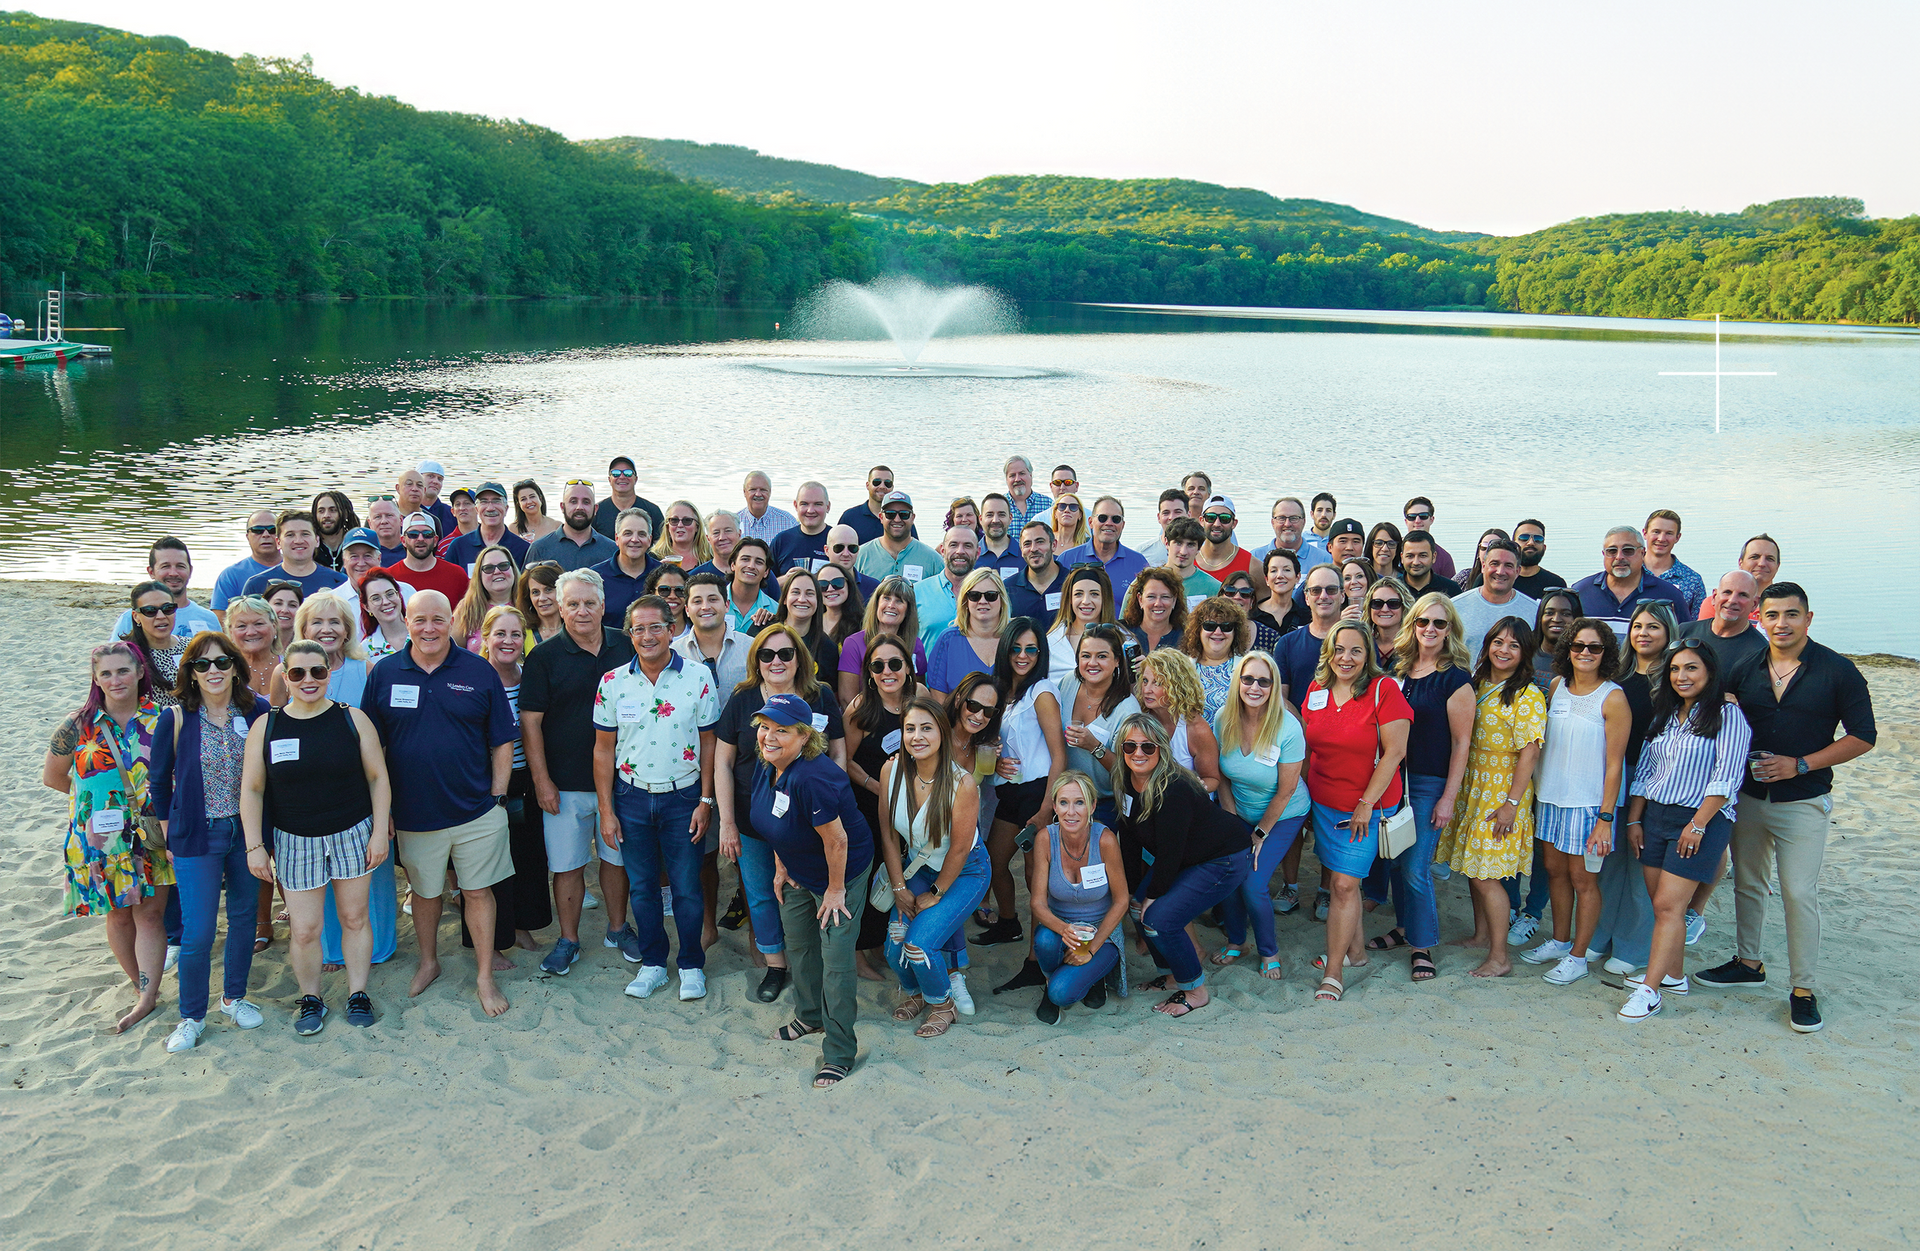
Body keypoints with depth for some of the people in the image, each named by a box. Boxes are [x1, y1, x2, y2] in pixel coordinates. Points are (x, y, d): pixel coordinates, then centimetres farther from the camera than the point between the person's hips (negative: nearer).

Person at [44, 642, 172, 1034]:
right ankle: (143, 987, 26)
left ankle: (147, 997, 8)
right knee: (118, 915, 9)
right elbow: (52, 777, 9)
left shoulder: (160, 720, -3)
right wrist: (97, 797, 8)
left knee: (149, 914, 0)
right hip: (101, 837, 1)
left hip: (151, 836, 0)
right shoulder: (79, 725, -3)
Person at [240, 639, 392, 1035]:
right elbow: (252, 790, 1)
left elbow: (378, 778, 1)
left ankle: (358, 993, 26)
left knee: (355, 917, 9)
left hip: (353, 835, 0)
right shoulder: (266, 726, -3)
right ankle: (310, 998, 24)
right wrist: (255, 846, -4)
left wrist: (380, 832, -3)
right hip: (294, 841, 0)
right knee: (305, 928, 1)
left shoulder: (353, 719, -4)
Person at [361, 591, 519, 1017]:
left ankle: (485, 976, 19)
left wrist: (498, 798, -2)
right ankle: (429, 962, 38)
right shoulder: (384, 673, -1)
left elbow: (502, 742, 1)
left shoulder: (480, 673, -3)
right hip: (413, 814, 1)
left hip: (476, 810, -1)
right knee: (425, 891, 17)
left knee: (478, 891, 6)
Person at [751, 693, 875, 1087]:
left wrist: (835, 891, -20)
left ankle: (839, 1054, 4)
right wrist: (781, 868, 9)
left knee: (836, 959, -6)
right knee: (798, 944, 22)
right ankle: (810, 1016, 46)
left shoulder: (811, 778, -36)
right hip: (799, 873, 9)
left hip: (843, 871, -9)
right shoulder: (766, 767, -8)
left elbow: (836, 840, -29)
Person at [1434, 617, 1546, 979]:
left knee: (1485, 874, -6)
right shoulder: (1476, 684, 8)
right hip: (1471, 786, 7)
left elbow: (1529, 753, -16)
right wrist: (1456, 791, 12)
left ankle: (1499, 957, 2)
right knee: (1472, 866, 15)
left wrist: (1511, 803, -19)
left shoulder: (1528, 697, -14)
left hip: (1503, 792, -7)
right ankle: (1481, 934, 32)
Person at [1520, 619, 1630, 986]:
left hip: (1588, 804, -5)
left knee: (1583, 879, 5)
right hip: (1551, 797, 6)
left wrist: (1605, 818, -14)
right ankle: (1559, 941, 32)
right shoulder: (1557, 686, 4)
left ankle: (1577, 956, 17)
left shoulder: (1613, 699, -12)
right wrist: (1534, 793, 12)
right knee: (1555, 871, 16)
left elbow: (1614, 764, -12)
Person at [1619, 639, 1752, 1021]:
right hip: (1655, 816, 7)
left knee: (1669, 905, -10)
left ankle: (1650, 990, -10)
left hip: (1702, 820, -7)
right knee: (1662, 905, 8)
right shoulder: (1664, 716, 15)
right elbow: (1644, 770, 17)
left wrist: (1698, 825, -17)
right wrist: (1634, 820, 12)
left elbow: (1726, 777, -13)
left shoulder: (1727, 715, -7)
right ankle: (1674, 976, 21)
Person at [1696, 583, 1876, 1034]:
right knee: (1747, 884, 15)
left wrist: (1800, 765, -15)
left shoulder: (1838, 671, -8)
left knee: (1799, 893, -5)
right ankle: (1748, 963, 32)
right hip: (1747, 797, 4)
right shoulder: (1745, 670, 2)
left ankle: (1804, 989, 5)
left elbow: (1862, 737, -7)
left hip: (1803, 803, -4)